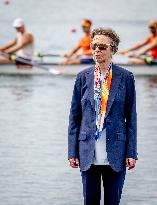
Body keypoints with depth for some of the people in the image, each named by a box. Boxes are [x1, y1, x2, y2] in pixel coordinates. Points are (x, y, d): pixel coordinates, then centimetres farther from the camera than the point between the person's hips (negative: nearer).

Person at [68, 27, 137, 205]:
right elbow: (74, 116, 7)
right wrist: (72, 152, 2)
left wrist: (131, 152, -3)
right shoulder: (83, 77, 5)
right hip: (88, 153, 1)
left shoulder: (125, 77, 1)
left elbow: (131, 117, 2)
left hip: (115, 153, -1)